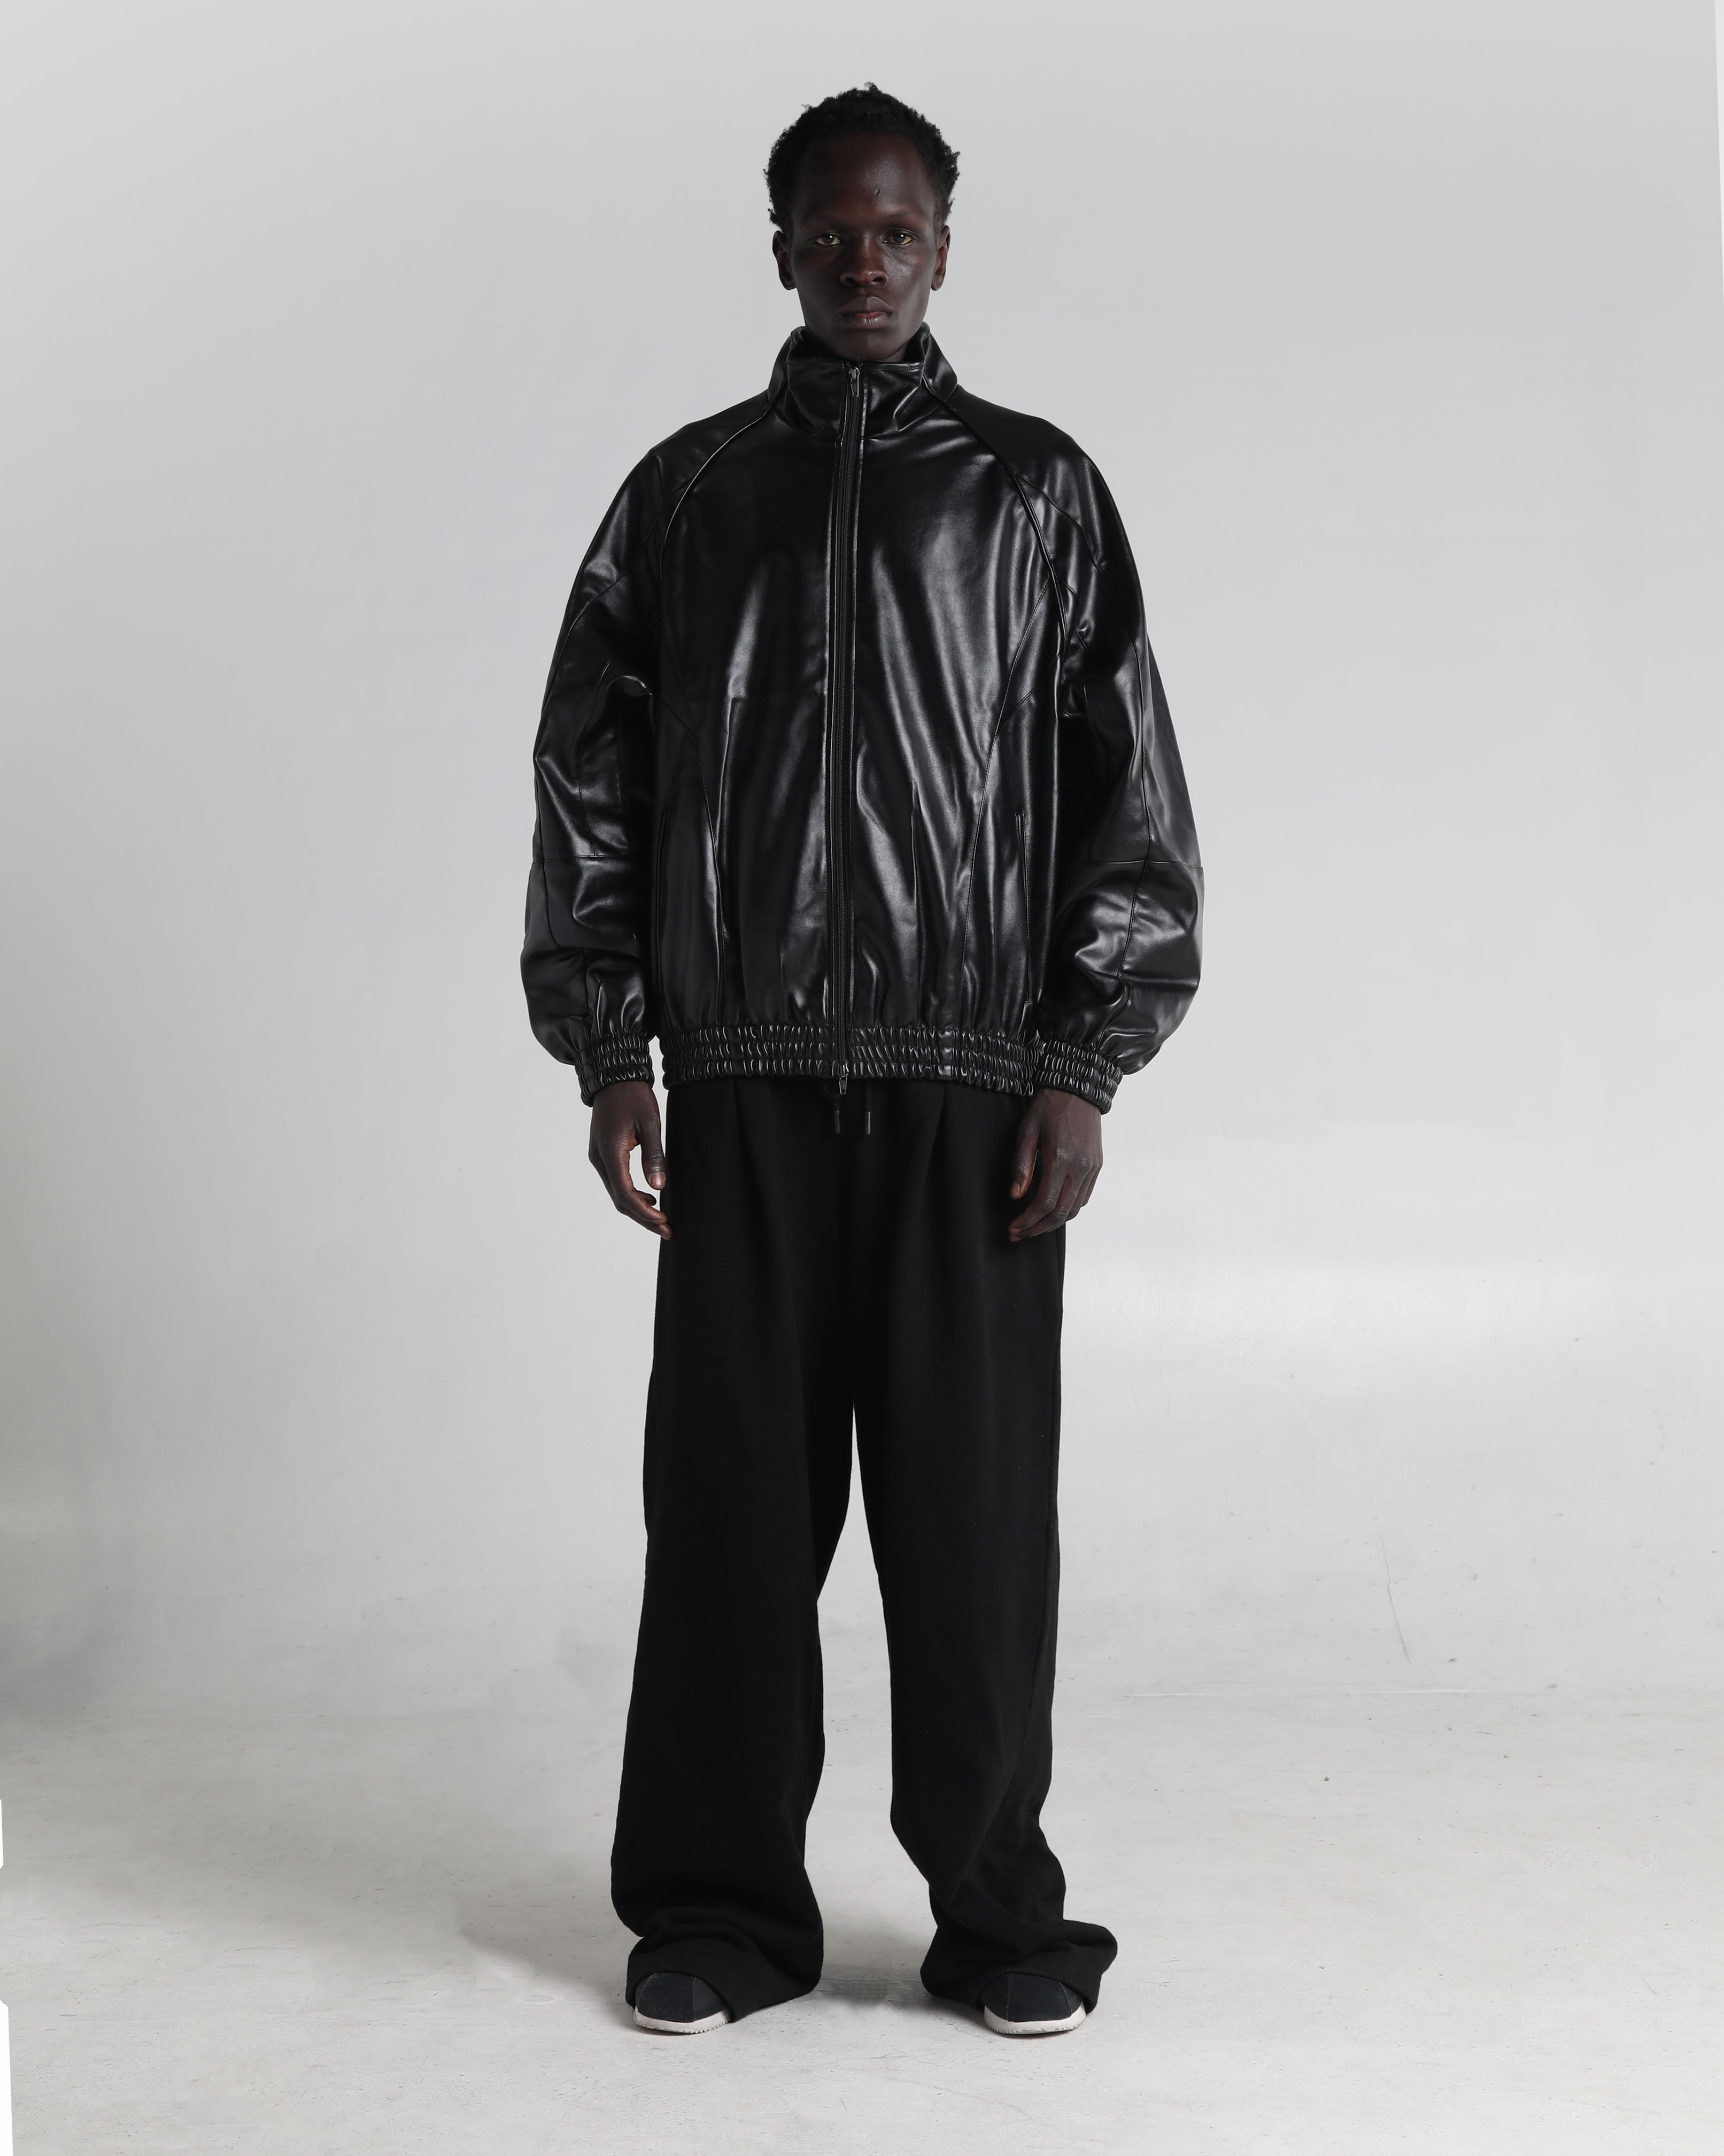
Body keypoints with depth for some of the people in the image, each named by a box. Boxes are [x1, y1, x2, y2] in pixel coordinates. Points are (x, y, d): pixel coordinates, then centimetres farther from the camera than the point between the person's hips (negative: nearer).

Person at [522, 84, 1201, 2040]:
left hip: (969, 1084, -1)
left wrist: (1084, 1071, -3)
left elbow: (1126, 785, 4)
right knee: (732, 1500, 4)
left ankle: (998, 1912, 14)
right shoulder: (685, 493, 12)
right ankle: (720, 1912, 16)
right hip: (743, 1080, 1)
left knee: (975, 1504, 1)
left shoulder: (1035, 489, 8)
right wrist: (610, 1058, 4)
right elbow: (589, 778, 11)